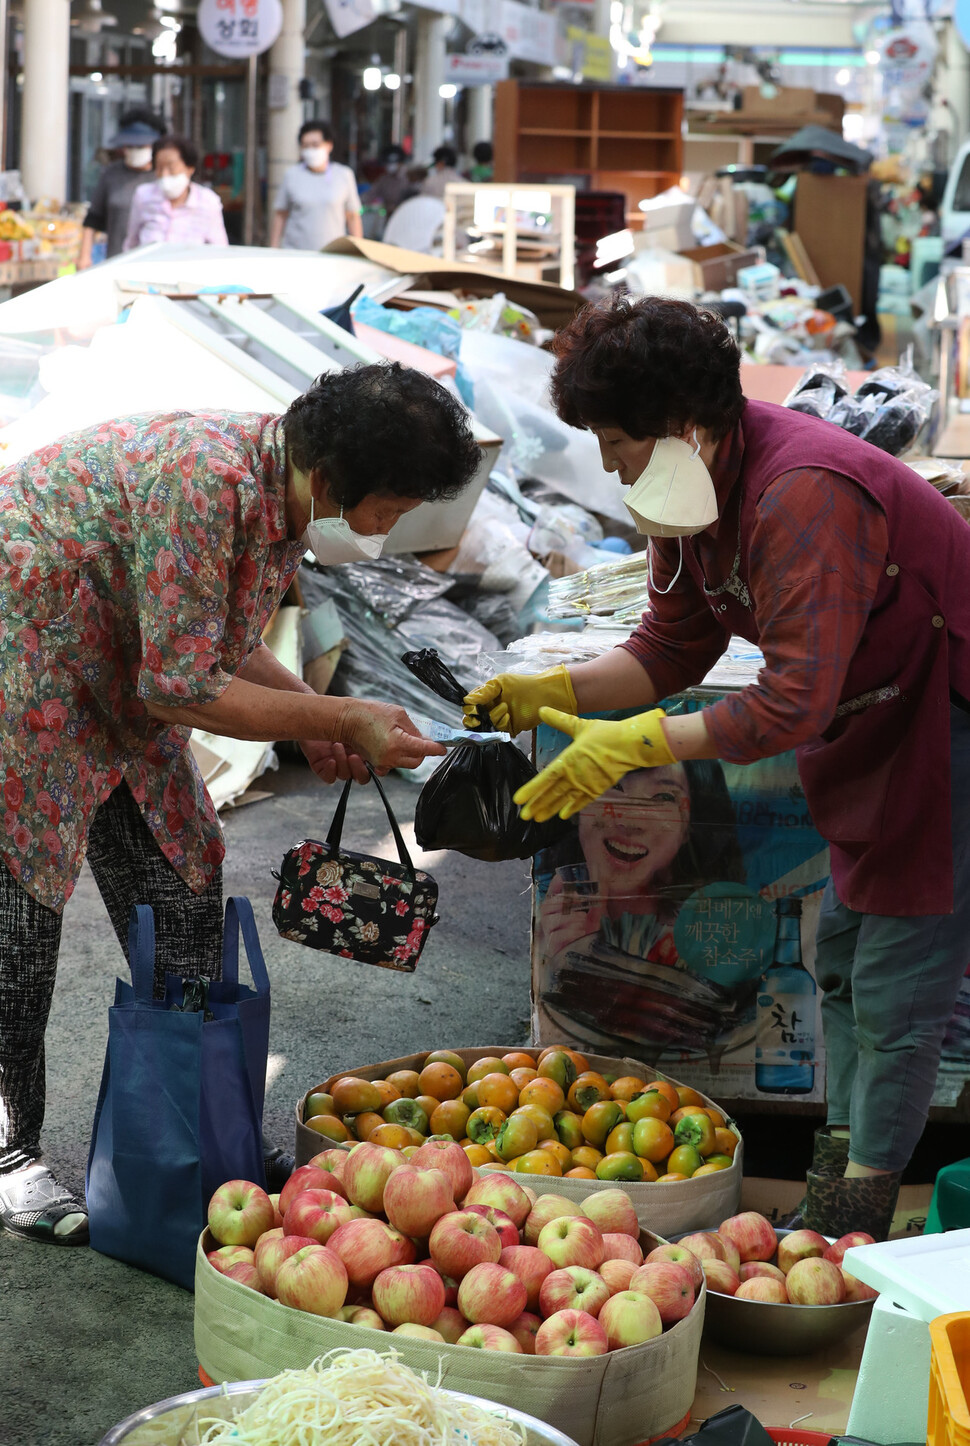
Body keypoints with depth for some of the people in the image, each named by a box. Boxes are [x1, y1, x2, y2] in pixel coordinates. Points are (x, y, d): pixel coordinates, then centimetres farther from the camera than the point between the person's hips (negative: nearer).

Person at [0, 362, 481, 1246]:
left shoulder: (285, 494, -2)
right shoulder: (203, 482, -32)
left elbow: (221, 643, 12)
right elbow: (181, 688, -29)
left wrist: (316, 719, -3)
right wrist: (342, 721, -22)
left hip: (117, 680, 10)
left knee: (181, 882, 8)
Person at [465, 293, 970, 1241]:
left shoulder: (802, 495, -32)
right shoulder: (694, 483, -1)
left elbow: (794, 703, -34)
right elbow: (674, 648, 6)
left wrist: (634, 744, -31)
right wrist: (553, 690, -9)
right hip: (876, 724, 10)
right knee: (840, 959, 17)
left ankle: (848, 1235, 4)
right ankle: (837, 1185, 30)